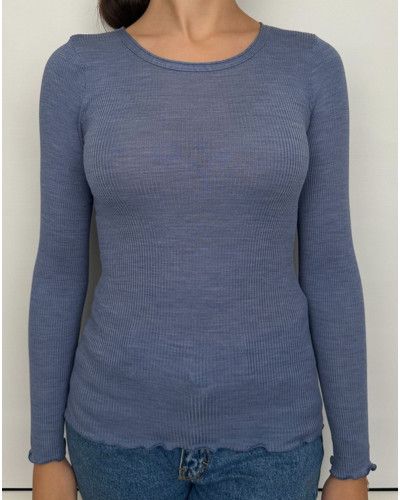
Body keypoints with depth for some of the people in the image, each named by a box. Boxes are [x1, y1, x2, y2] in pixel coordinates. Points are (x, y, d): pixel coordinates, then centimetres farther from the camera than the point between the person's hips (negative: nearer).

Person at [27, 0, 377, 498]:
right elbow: (60, 265, -1)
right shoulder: (79, 70, -4)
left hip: (260, 423, 1)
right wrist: (46, 452, 3)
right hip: (127, 420, 0)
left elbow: (328, 266, -2)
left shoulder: (310, 66, -3)